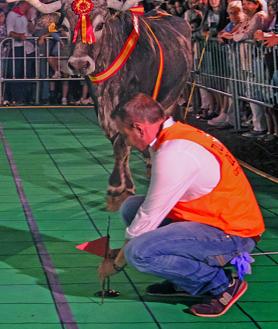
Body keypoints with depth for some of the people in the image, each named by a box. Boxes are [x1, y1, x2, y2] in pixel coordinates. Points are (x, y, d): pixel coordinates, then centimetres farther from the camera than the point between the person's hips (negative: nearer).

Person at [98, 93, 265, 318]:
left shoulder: (173, 154, -22)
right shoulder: (178, 134, 8)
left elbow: (149, 218, -16)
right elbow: (157, 205, 15)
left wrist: (117, 263, -3)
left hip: (230, 235, -10)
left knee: (139, 253, -24)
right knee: (132, 206, 9)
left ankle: (223, 284, -8)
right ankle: (184, 282, 12)